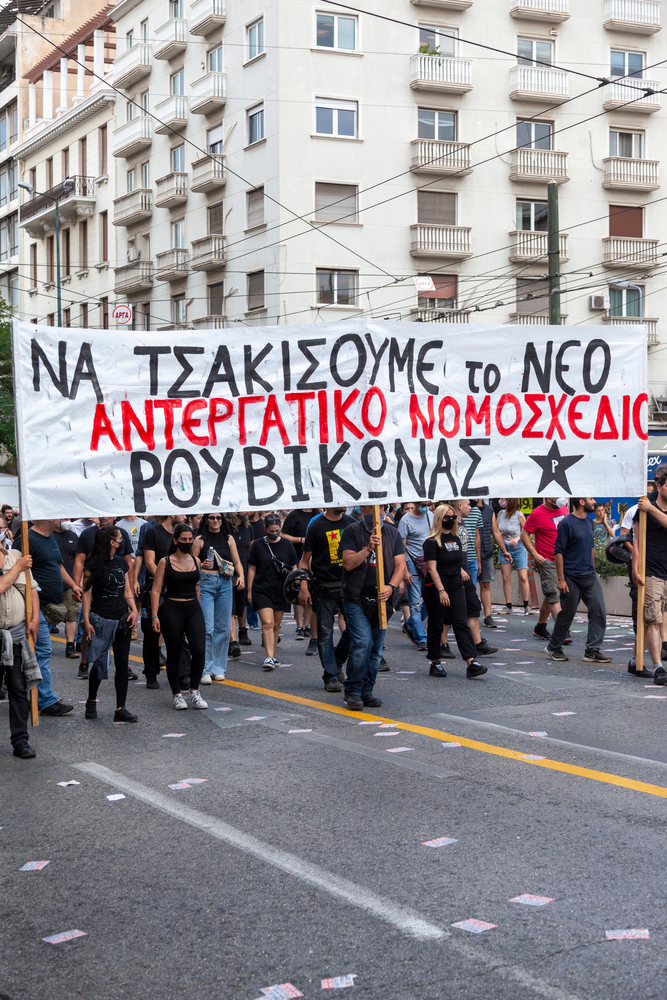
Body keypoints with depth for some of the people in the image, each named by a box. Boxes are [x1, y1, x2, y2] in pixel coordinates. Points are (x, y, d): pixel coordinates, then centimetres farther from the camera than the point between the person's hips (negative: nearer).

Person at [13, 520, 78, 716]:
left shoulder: (50, 539, 17)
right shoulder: (27, 540, -14)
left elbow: (58, 566, 29)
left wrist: (72, 585, 19)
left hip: (50, 606, 10)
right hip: (37, 605, -10)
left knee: (41, 651, 13)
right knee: (43, 651, -8)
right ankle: (47, 701, -5)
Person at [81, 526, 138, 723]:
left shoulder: (121, 563, 12)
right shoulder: (93, 564, -5)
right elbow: (87, 594, -5)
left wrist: (134, 611, 1)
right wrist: (86, 620, -11)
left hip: (122, 619, 5)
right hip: (101, 620, -5)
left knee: (122, 663, 1)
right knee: (99, 663, 2)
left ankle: (120, 709, 3)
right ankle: (91, 702, 25)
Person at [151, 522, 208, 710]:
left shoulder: (196, 561, 9)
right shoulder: (165, 562, -3)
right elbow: (156, 590, -4)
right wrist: (155, 616, -11)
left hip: (194, 610, 3)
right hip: (172, 610, -3)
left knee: (199, 650, -10)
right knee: (174, 654, 3)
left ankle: (194, 692, 3)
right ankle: (177, 695, 14)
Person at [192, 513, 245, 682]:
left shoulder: (229, 538, 11)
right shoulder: (200, 539, 1)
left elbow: (237, 562, 12)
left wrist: (241, 576, -5)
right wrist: (203, 565, -20)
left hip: (225, 583, 4)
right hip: (205, 583, -4)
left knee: (223, 627, 5)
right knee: (207, 627, -9)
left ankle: (218, 668, 15)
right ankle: (205, 670, -4)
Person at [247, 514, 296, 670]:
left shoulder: (286, 544, 6)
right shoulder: (258, 545, 1)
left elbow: (294, 567, 13)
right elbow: (252, 568, 5)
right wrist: (249, 591, 3)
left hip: (281, 590, 2)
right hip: (262, 590, -2)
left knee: (276, 625, 8)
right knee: (267, 623, -12)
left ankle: (272, 654, 22)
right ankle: (269, 657, -15)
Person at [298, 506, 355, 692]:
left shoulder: (351, 523, 9)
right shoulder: (317, 526, -3)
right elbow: (305, 560, -1)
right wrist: (304, 587, -10)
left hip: (348, 585, 4)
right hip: (324, 587, -4)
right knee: (325, 632, 0)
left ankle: (337, 661, 23)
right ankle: (331, 676, 8)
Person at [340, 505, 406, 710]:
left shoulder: (393, 533, 10)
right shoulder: (352, 531, 1)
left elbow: (400, 565, 5)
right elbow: (348, 563, -8)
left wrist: (390, 587, -11)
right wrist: (368, 548, -20)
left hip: (381, 600, 4)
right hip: (356, 599, -4)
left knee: (376, 649, 6)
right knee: (362, 643, -15)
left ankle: (366, 691, 17)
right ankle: (353, 691, -3)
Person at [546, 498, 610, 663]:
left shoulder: (589, 521, 11)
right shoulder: (567, 523, -11)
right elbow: (558, 552, -12)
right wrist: (561, 579, -15)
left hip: (590, 576, 7)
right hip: (572, 578, -7)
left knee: (599, 612, -2)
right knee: (566, 615, 4)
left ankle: (593, 650, 3)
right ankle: (554, 647, 23)